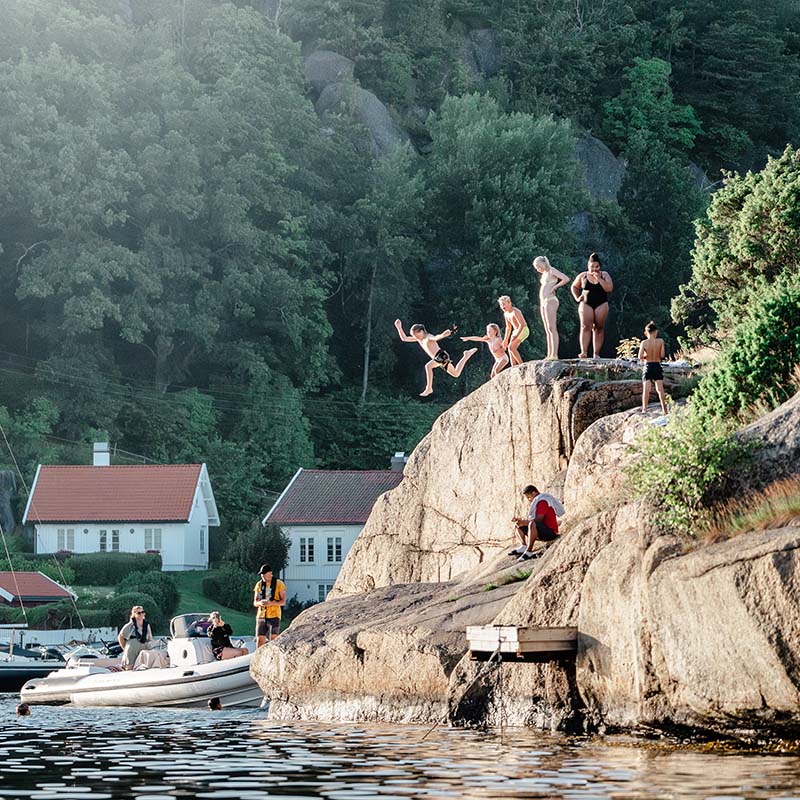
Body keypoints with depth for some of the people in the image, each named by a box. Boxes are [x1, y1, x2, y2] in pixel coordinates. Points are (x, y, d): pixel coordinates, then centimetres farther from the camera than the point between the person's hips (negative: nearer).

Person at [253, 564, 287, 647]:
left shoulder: (279, 584, -1)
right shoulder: (259, 585, 10)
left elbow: (283, 602, -3)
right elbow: (255, 603, 11)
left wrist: (271, 603, -21)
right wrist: (260, 603, -14)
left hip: (274, 616, -4)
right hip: (261, 616, 4)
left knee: (273, 640, -10)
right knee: (260, 640, -1)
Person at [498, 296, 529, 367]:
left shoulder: (515, 312, -22)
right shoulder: (506, 314, 7)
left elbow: (522, 324, -28)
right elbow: (508, 327, 19)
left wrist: (516, 335, -32)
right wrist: (505, 339, 19)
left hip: (523, 330, -9)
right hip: (516, 331, 9)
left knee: (511, 347, -20)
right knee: (510, 349, 3)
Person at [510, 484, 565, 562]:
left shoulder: (542, 501, -13)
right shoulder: (537, 501, 21)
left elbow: (539, 519, -23)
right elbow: (530, 518, 21)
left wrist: (524, 522, -21)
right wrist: (520, 519, 5)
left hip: (551, 532, -11)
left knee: (532, 524, -41)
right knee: (517, 526, 15)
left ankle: (529, 552, -40)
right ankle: (524, 546, -8)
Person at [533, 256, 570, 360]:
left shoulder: (552, 271, -6)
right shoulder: (544, 273, 19)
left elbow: (566, 279, -18)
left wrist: (554, 287, -10)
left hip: (550, 301, -9)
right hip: (543, 302, 9)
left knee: (552, 328, -14)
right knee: (547, 330, 6)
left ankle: (554, 354, -19)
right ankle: (549, 355, 6)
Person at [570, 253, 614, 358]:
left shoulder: (604, 275, 5)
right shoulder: (583, 276, 7)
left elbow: (609, 289, -9)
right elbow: (574, 287, 22)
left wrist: (599, 279, -13)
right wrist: (577, 298, 6)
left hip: (601, 305, 0)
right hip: (586, 304, 0)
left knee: (599, 328, 0)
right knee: (585, 327, -15)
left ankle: (596, 354, 3)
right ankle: (584, 352, -24)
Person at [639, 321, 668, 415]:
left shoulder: (644, 343, -9)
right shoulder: (660, 341, -6)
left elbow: (640, 357, -12)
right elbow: (662, 356, -4)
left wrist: (646, 356, 8)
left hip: (648, 366, -1)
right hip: (657, 366, 1)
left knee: (646, 389, 2)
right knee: (660, 389, 7)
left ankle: (644, 409, -3)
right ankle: (664, 409, 9)